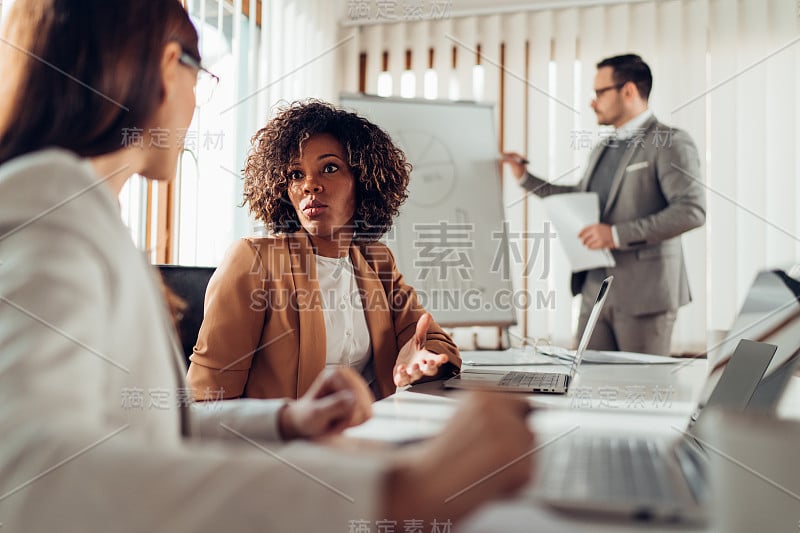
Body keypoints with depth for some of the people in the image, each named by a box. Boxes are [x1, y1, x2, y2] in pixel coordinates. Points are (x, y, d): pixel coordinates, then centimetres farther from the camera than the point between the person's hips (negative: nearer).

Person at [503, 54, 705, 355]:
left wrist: (618, 234, -22)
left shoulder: (670, 143, -8)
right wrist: (525, 178, 26)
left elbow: (692, 210, -19)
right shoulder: (602, 150, 18)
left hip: (643, 293, -7)